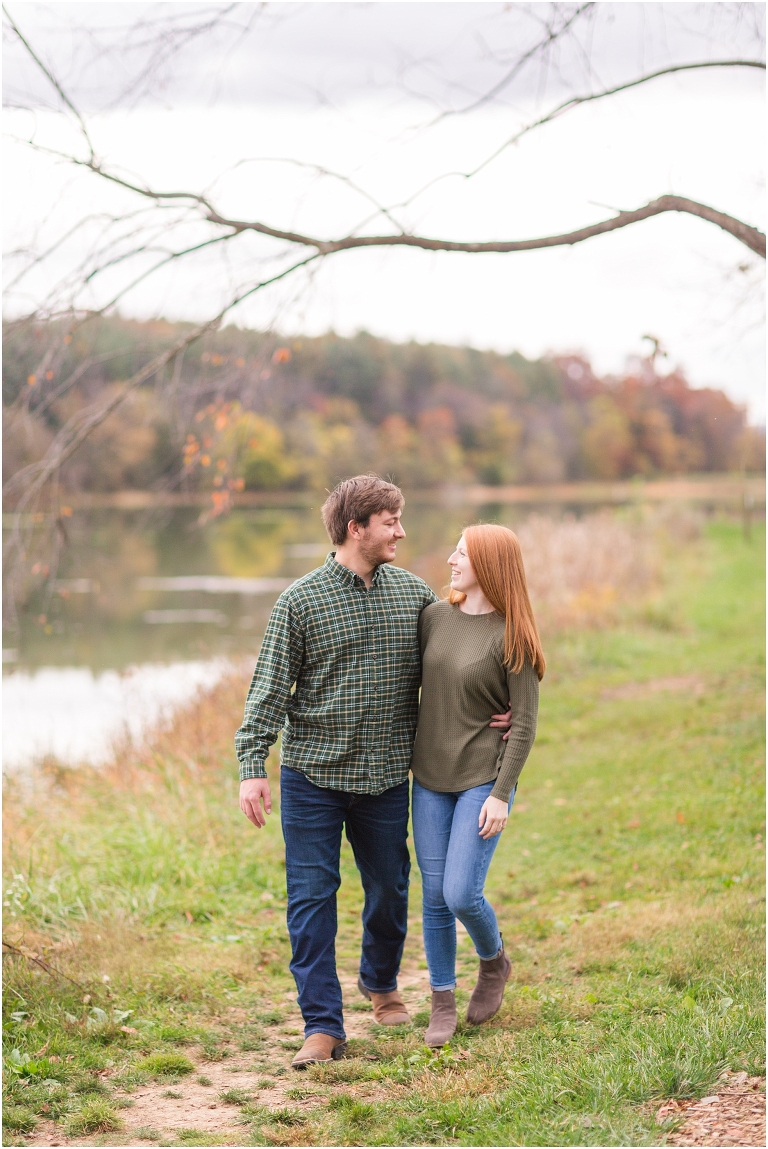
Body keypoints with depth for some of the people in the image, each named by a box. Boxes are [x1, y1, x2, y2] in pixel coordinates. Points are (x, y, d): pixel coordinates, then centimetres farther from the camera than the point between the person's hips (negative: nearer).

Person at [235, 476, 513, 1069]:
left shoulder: (415, 593, 3)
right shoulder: (300, 601, -7)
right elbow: (270, 689, -7)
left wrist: (492, 711, 0)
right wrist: (252, 767, -14)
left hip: (387, 776, 3)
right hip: (313, 775, -3)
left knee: (389, 889, 15)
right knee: (311, 897, -3)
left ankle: (381, 982, 42)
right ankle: (323, 1025, 3)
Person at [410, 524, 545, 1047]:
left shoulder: (511, 637, -11)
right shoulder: (435, 616, 3)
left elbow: (525, 721, -10)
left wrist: (502, 795, -14)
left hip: (484, 779, -4)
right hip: (431, 778, 4)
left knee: (461, 894, -10)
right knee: (434, 897, 5)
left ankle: (494, 961, 22)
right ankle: (443, 1004, 20)